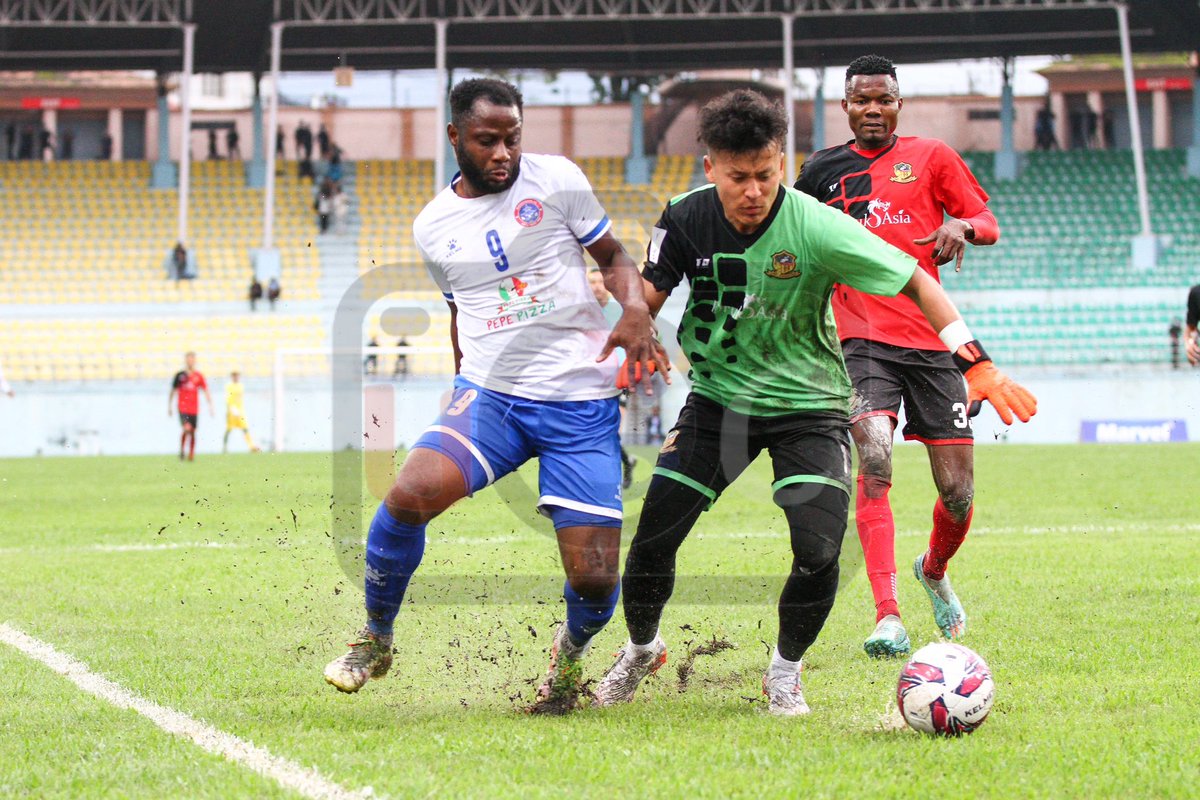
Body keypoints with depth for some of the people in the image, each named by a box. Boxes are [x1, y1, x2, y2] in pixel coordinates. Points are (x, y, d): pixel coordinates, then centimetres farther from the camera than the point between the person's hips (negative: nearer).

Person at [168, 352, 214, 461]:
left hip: (194, 409, 3)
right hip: (183, 408, -3)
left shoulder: (198, 376, 5)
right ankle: (182, 450, -1)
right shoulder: (180, 375, 0)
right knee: (187, 429, -20)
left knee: (193, 432, 6)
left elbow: (206, 391, 6)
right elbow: (173, 391, 8)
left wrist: (210, 406, -2)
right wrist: (169, 406, 9)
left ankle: (191, 454, 18)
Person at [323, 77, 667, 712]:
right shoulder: (432, 226, 10)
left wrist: (636, 310, -12)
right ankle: (375, 638, -3)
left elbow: (613, 257, 7)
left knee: (594, 580, -8)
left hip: (581, 404, -1)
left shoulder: (557, 180, 1)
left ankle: (572, 648, 30)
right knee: (413, 492, -28)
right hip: (488, 393, 2)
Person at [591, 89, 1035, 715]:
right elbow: (650, 294, 3)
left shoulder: (816, 228, -22)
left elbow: (915, 281, -16)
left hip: (808, 406, -2)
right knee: (652, 539, -3)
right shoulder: (687, 218, -13)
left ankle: (785, 669, 10)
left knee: (819, 552, -18)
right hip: (718, 397, 2)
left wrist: (977, 363, -22)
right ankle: (641, 648, 28)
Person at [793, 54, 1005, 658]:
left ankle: (934, 570, 34)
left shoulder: (930, 157, 7)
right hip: (863, 339, -1)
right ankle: (887, 617, -28)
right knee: (874, 462, -24)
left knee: (958, 493, 0)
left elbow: (989, 224, 5)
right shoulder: (823, 171, 11)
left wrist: (961, 225, -16)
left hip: (931, 341, 1)